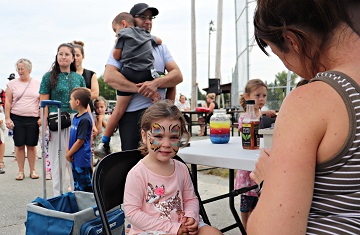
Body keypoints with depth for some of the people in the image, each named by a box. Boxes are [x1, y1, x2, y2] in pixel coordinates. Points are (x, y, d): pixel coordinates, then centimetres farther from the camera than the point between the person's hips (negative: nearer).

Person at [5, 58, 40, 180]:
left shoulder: (37, 84, 5)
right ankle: (20, 171, 14)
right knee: (19, 145, 5)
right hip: (17, 119, 1)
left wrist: (42, 117, -1)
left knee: (31, 145, 4)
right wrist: (7, 118, -3)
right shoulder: (12, 84, 6)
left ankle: (32, 170, 15)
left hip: (33, 119, 0)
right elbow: (8, 102, 4)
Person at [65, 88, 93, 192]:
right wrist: (68, 152, 6)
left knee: (85, 188, 0)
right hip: (75, 158, 9)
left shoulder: (85, 119, -20)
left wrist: (69, 154, -10)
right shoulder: (76, 117, 9)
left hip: (82, 160, -9)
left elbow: (80, 141, -19)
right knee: (77, 185, 20)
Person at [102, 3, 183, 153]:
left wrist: (156, 83, -15)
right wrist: (139, 89, -19)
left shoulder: (160, 47, 16)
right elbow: (108, 76, -9)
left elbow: (177, 75, 5)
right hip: (130, 113, -2)